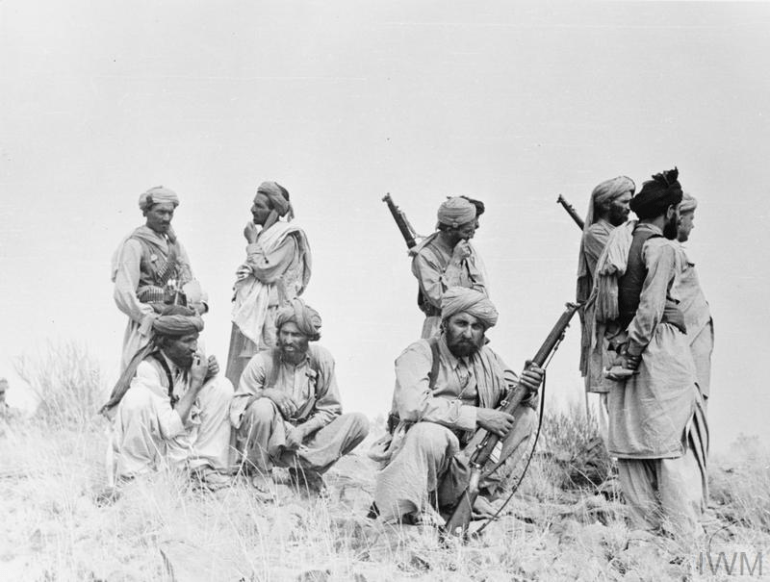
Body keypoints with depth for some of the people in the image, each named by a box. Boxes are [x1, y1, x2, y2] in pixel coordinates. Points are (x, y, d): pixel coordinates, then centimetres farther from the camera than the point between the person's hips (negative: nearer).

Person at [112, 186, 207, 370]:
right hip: (148, 328, -7)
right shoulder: (134, 244, -4)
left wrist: (199, 303, 1)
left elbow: (189, 280, 22)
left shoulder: (174, 244, 19)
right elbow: (123, 294, -11)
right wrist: (152, 319, -15)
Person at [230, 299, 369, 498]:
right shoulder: (263, 362, -10)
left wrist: (303, 430, -17)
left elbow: (330, 409, 0)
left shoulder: (321, 359, -3)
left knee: (359, 422, -14)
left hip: (303, 440, 3)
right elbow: (237, 408, -12)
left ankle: (304, 469, -5)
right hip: (267, 442, -3)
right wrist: (264, 393, -31)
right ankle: (261, 474, -10)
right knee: (263, 407, -36)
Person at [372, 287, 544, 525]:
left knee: (525, 415, -4)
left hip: (467, 466, 6)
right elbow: (413, 406, -25)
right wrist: (476, 415, -25)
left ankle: (480, 494, -6)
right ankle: (410, 508, -14)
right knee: (430, 432, -38)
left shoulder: (486, 358, 11)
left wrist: (527, 389, -15)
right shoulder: (419, 354, -9)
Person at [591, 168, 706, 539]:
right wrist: (633, 352, -11)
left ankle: (644, 526, 14)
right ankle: (681, 531, -3)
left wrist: (620, 346, 10)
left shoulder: (617, 243, 13)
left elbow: (599, 310, 12)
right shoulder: (662, 248, -9)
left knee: (631, 438, 8)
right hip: (661, 349, -7)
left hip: (625, 351, 8)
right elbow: (650, 309, -16)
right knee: (675, 441, -3)